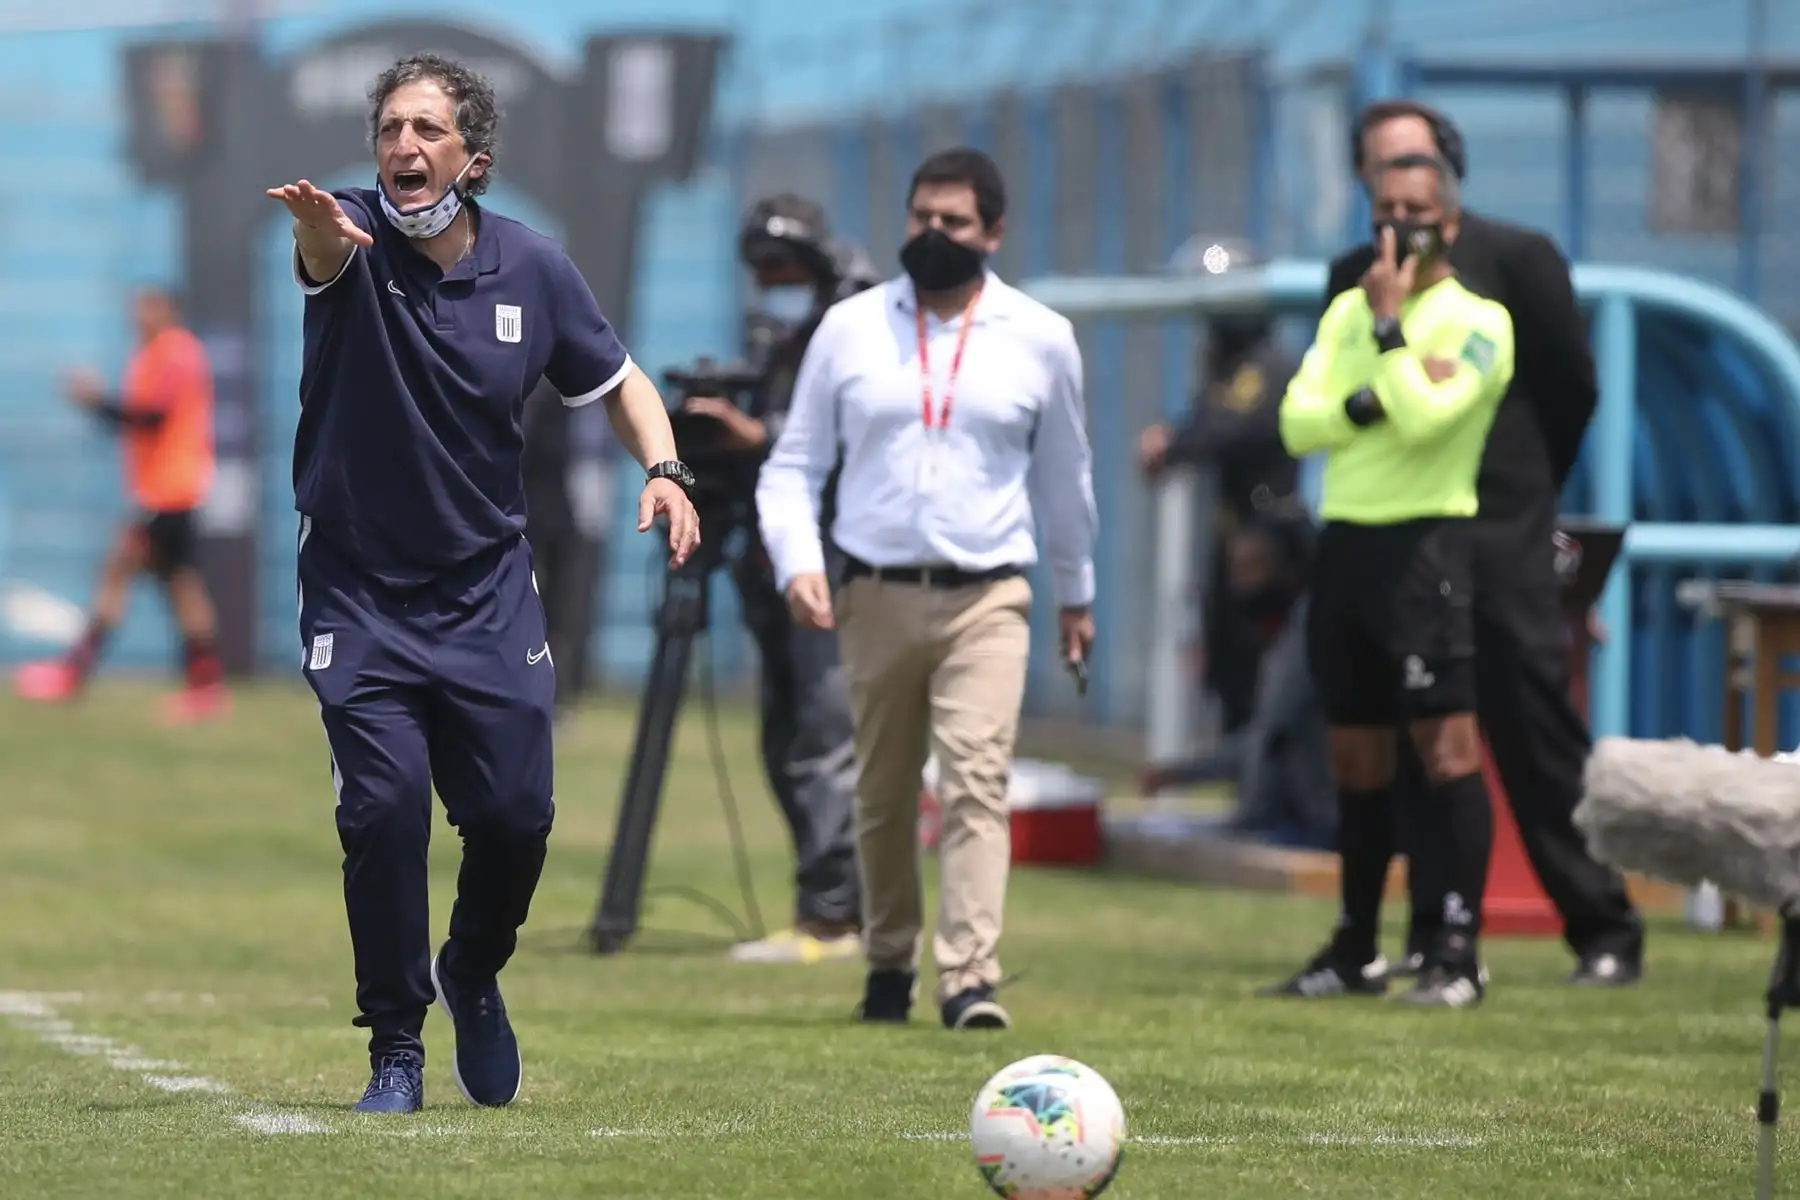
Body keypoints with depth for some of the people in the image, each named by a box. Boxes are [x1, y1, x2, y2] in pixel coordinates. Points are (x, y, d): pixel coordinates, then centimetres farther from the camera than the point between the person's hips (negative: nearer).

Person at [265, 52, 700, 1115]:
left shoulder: (533, 267, -3)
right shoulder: (357, 237, -12)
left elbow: (617, 381, 11)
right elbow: (327, 255, -38)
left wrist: (664, 470, -8)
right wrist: (321, 236, -63)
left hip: (489, 592, 2)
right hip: (359, 594, -2)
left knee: (516, 815, -3)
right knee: (384, 805, -15)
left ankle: (474, 974, 29)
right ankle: (396, 1047, 0)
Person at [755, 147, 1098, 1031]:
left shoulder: (1039, 338, 6)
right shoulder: (850, 328, 6)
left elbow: (1064, 474, 18)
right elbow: (792, 465, 8)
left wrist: (1076, 592, 25)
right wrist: (796, 560, -9)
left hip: (986, 597, -2)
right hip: (876, 593, 2)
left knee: (977, 779, -16)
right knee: (883, 793, 8)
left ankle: (970, 976, -22)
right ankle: (889, 962, 25)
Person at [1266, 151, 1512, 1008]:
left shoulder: (1477, 321, -3)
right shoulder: (1348, 311, 16)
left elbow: (1422, 419, -18)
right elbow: (1297, 422, 5)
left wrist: (1389, 324, -13)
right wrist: (1372, 403, -11)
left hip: (1423, 543, -7)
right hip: (1345, 542, 7)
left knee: (1445, 742, -11)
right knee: (1356, 757, 11)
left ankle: (1458, 953, -12)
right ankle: (1355, 951, 18)